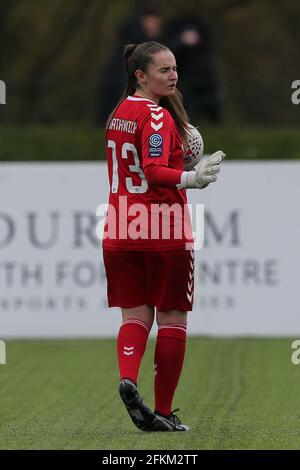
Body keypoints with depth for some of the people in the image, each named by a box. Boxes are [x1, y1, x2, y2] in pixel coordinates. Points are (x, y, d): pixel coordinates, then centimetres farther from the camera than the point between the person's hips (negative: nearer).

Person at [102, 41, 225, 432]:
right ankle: (164, 412, 7)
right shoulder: (157, 115, -14)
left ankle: (127, 377, -20)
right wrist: (191, 179, -36)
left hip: (120, 231, 7)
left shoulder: (119, 114, 11)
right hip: (163, 229, -7)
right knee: (172, 319, 5)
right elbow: (154, 172, -25)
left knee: (135, 314, 8)